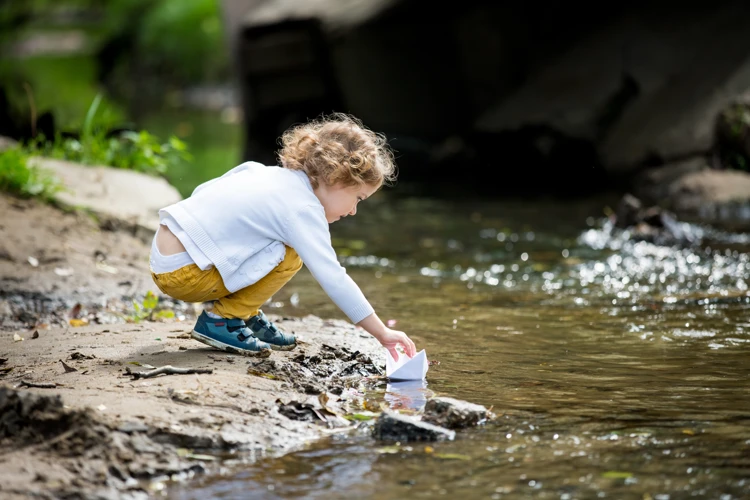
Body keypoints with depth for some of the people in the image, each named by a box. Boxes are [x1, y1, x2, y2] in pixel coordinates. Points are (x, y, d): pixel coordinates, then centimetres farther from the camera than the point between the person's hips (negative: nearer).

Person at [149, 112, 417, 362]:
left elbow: (202, 192, 18)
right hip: (181, 274, -9)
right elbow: (334, 279, -18)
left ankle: (247, 316, 16)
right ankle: (221, 321, -4)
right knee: (289, 257, -11)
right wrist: (383, 334, -15)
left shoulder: (264, 172, 12)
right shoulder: (304, 210, -14)